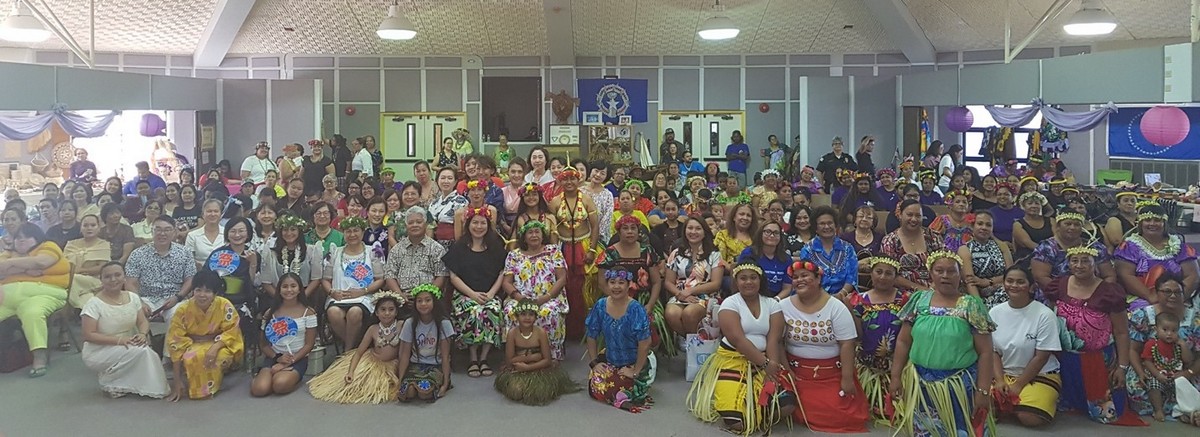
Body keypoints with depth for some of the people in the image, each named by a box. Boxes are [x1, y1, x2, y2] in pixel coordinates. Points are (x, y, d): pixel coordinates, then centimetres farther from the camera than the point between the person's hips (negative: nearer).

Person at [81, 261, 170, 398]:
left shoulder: (133, 297, 0)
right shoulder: (94, 304, -15)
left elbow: (143, 322, 3)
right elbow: (89, 335, -17)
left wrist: (143, 334, -20)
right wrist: (118, 340, -26)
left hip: (127, 348, 5)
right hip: (99, 352, -5)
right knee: (141, 351, -27)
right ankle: (109, 383, -6)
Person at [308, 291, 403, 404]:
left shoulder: (401, 327, -15)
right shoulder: (373, 329, -7)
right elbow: (358, 352, -5)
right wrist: (350, 372, -18)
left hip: (392, 366, -2)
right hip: (372, 363, 3)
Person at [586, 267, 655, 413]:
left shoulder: (636, 309, -20)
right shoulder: (600, 306, -6)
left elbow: (644, 343, -22)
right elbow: (592, 337, 4)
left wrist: (635, 371, -19)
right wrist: (594, 362, -1)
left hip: (636, 362, -5)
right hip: (610, 361, 5)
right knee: (596, 387, -13)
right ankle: (624, 397, 13)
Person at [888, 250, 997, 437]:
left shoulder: (971, 306, -4)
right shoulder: (919, 300, 2)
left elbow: (985, 351, -4)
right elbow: (903, 341, 5)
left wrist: (982, 390, -9)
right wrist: (896, 377, 0)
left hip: (959, 385, -2)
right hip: (920, 383, 2)